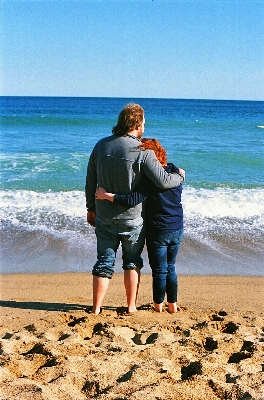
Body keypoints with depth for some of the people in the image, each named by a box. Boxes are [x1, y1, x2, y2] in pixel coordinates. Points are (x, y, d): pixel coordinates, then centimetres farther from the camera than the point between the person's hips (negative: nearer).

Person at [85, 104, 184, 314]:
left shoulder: (101, 145, 1)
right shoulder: (142, 151, -14)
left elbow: (90, 181, 8)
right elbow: (163, 181, -18)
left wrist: (91, 208, 19)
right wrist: (180, 176, 3)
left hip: (104, 217, 4)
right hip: (132, 218, -3)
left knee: (104, 262, 10)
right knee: (132, 262, 14)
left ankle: (96, 309, 14)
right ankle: (131, 307, 19)